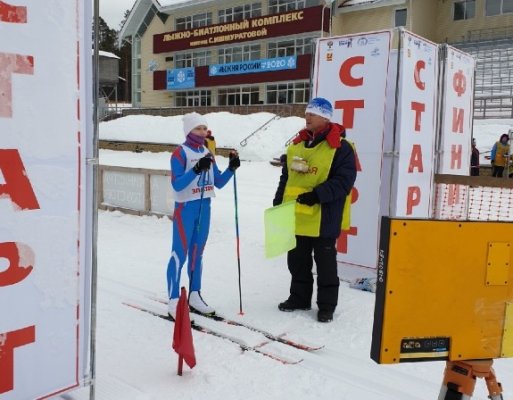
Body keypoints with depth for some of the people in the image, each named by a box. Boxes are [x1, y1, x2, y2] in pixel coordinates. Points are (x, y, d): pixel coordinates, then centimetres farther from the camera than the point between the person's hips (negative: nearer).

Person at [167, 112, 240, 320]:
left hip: (204, 207, 7)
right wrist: (196, 169, -30)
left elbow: (218, 183, 11)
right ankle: (173, 301, 1)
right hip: (186, 207, -6)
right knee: (180, 253, -5)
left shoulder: (207, 153, 10)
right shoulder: (180, 153, -10)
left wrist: (231, 168, -5)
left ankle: (194, 296, 23)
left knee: (197, 252, 13)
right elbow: (177, 185, -19)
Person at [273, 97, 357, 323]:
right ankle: (299, 298, 33)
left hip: (323, 218, -7)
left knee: (325, 263, 7)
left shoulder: (340, 147, -9)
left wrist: (318, 195, -26)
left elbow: (343, 180, -17)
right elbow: (286, 177, 18)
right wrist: (278, 203, 14)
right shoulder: (297, 144, 12)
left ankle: (326, 306, 20)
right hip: (294, 216, 7)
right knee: (297, 261, 17)